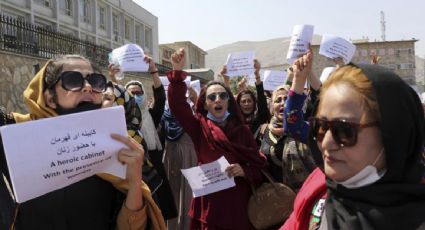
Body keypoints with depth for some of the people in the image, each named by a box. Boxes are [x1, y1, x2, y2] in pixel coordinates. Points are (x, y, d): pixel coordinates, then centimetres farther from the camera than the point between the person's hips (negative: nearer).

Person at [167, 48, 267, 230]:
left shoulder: (242, 130, 3)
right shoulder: (199, 127, 0)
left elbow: (259, 165, 3)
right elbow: (177, 104, -14)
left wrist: (244, 171, -17)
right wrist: (177, 72, -24)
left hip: (237, 203, 1)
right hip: (210, 202, -1)